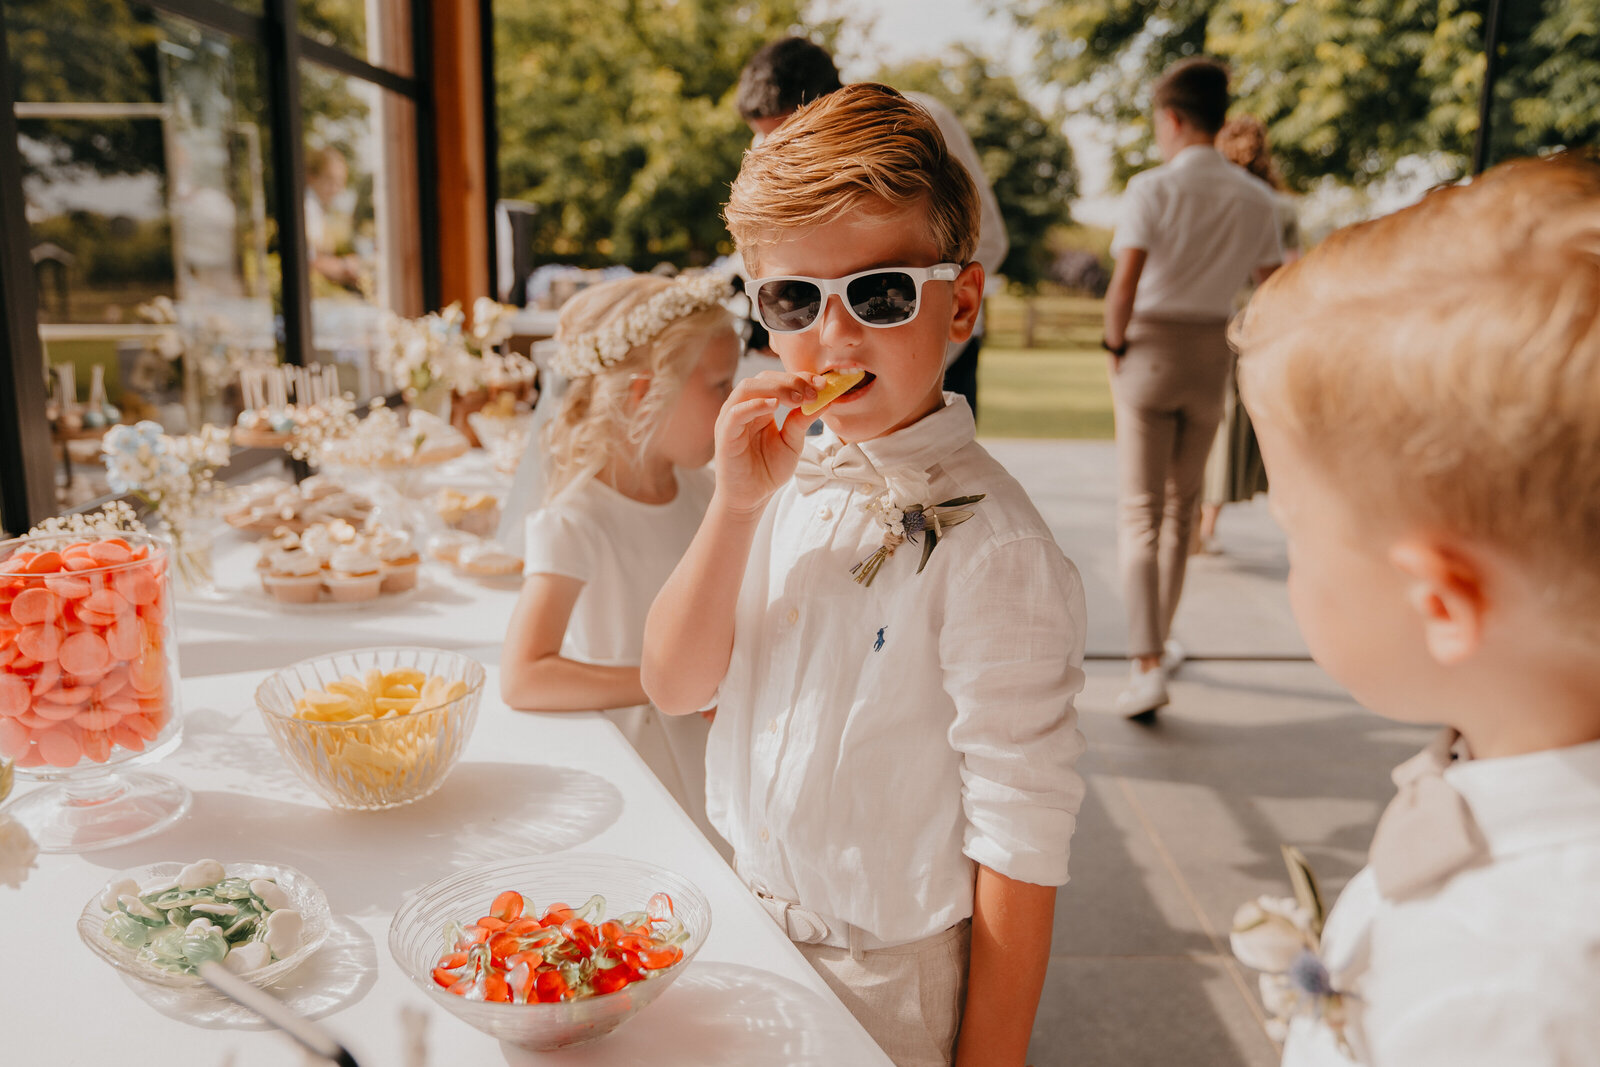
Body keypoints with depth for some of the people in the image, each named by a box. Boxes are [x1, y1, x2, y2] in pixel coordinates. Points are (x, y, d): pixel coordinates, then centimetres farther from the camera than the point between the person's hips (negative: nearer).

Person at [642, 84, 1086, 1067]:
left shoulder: (989, 543, -24)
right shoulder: (789, 471, -4)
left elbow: (1023, 838, -21)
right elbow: (675, 686, -6)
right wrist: (735, 507, -20)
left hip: (898, 986, -6)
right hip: (750, 930, 6)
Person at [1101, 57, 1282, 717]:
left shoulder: (1152, 188, -11)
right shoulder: (1255, 200, 2)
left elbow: (1125, 283, -21)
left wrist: (1115, 345, -5)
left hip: (1151, 347, -4)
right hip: (1213, 349, 4)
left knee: (1140, 511, -1)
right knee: (1181, 507, 18)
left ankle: (1147, 664, -11)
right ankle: (1159, 640, 32)